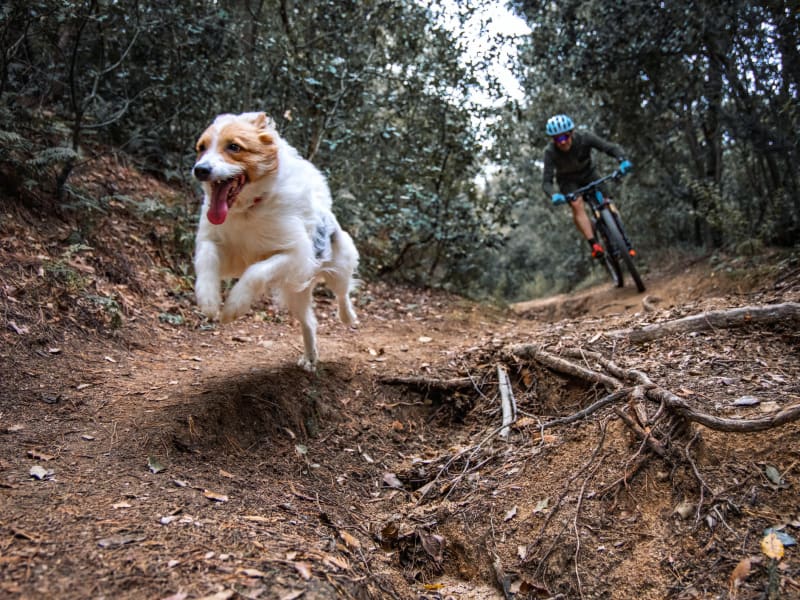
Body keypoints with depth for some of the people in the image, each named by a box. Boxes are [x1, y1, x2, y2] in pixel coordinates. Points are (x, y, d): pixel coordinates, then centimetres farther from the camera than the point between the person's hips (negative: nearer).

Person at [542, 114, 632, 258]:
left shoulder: (584, 138, -28)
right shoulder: (550, 152, -30)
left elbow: (611, 147, -27)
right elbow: (546, 181, -31)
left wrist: (623, 161, -47)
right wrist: (553, 196, -53)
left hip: (587, 174, 2)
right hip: (567, 180, -2)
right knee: (577, 205, -28)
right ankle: (594, 245, -30)